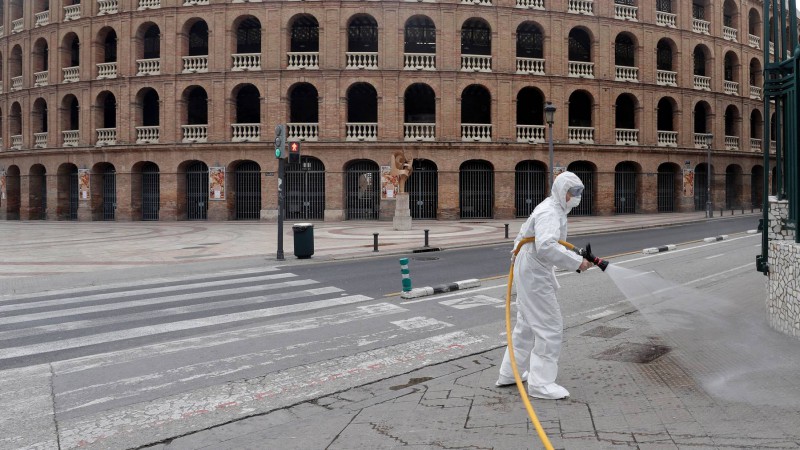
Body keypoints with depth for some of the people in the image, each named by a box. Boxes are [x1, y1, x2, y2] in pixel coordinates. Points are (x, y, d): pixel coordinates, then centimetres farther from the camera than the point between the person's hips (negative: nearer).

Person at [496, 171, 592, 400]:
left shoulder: (554, 210, 15)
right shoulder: (549, 213, -19)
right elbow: (547, 247, -36)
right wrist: (576, 262, -33)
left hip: (531, 272, 11)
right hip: (534, 275, -11)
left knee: (527, 324, 19)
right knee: (550, 326, -7)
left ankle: (510, 373, 29)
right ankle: (541, 383, 0)